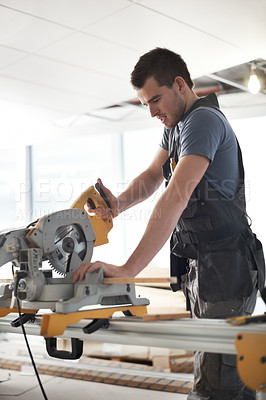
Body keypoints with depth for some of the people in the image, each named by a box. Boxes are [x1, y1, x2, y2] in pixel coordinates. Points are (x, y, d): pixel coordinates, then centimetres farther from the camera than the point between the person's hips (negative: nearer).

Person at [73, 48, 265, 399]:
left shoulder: (204, 120, -18)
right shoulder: (176, 125, 15)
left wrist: (128, 269, -32)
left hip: (225, 268, -10)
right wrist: (119, 203, -9)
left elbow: (176, 197, -28)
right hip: (200, 266, 10)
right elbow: (152, 176, 13)